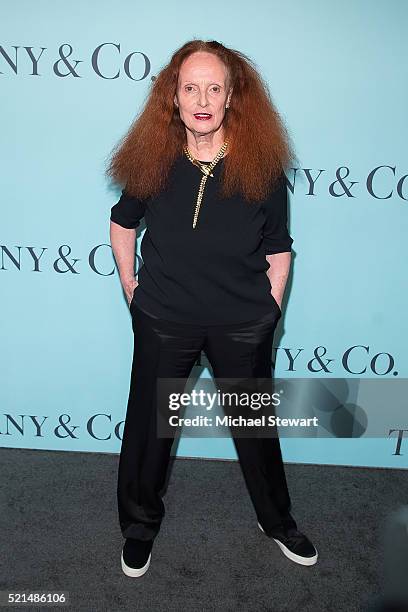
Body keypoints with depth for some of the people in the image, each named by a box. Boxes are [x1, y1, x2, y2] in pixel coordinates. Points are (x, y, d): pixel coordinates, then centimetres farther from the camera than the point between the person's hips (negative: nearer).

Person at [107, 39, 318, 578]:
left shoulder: (262, 165, -9)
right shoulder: (153, 160, -6)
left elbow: (278, 250, -2)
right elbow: (122, 221, 11)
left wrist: (269, 312, -2)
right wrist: (130, 285, 6)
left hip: (243, 326, 0)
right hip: (163, 322, 1)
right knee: (148, 426, 15)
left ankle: (277, 521, 45)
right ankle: (141, 524, 43)